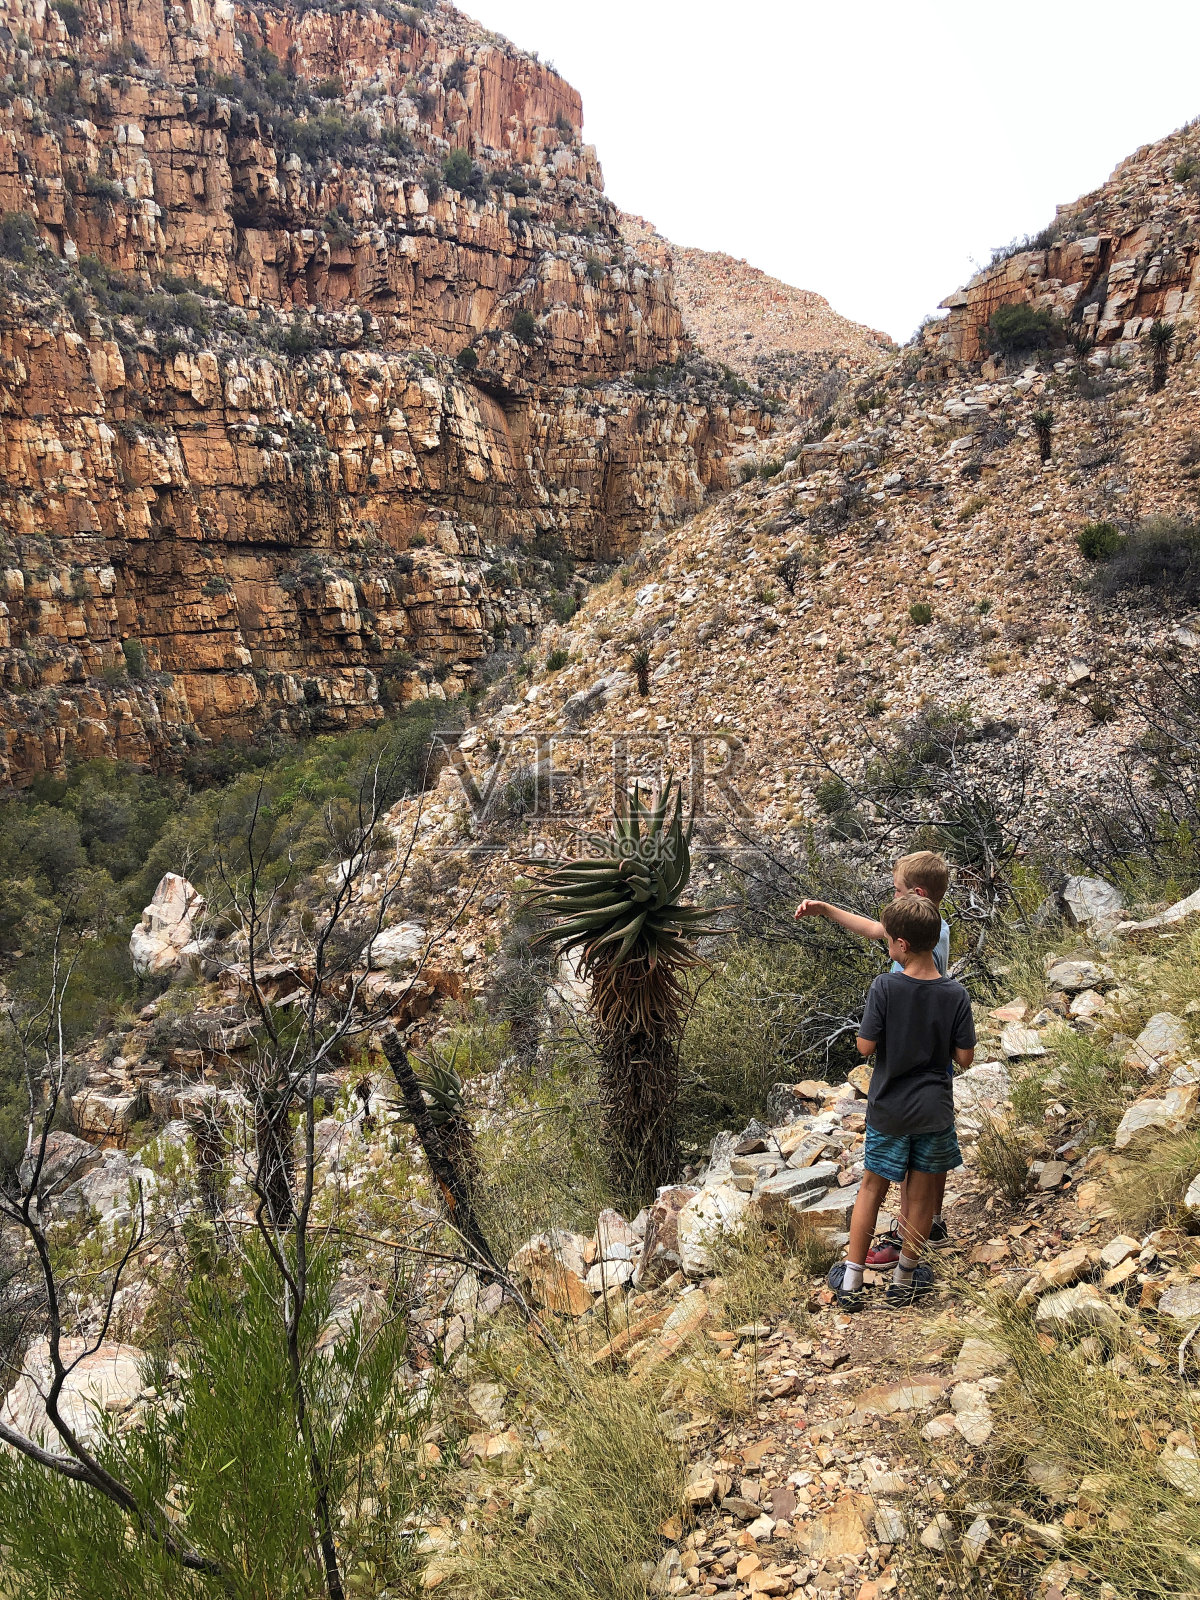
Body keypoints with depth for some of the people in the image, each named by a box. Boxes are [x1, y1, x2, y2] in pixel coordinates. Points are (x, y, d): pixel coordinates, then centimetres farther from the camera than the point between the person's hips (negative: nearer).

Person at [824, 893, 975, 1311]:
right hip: (934, 1110, 1)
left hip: (888, 1108, -1)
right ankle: (904, 1277, 29)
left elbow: (865, 1046, -15)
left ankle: (851, 1280, 22)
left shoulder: (885, 987, -19)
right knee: (922, 1193, 15)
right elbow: (964, 1057, -8)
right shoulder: (956, 994, -13)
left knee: (872, 1186, 15)